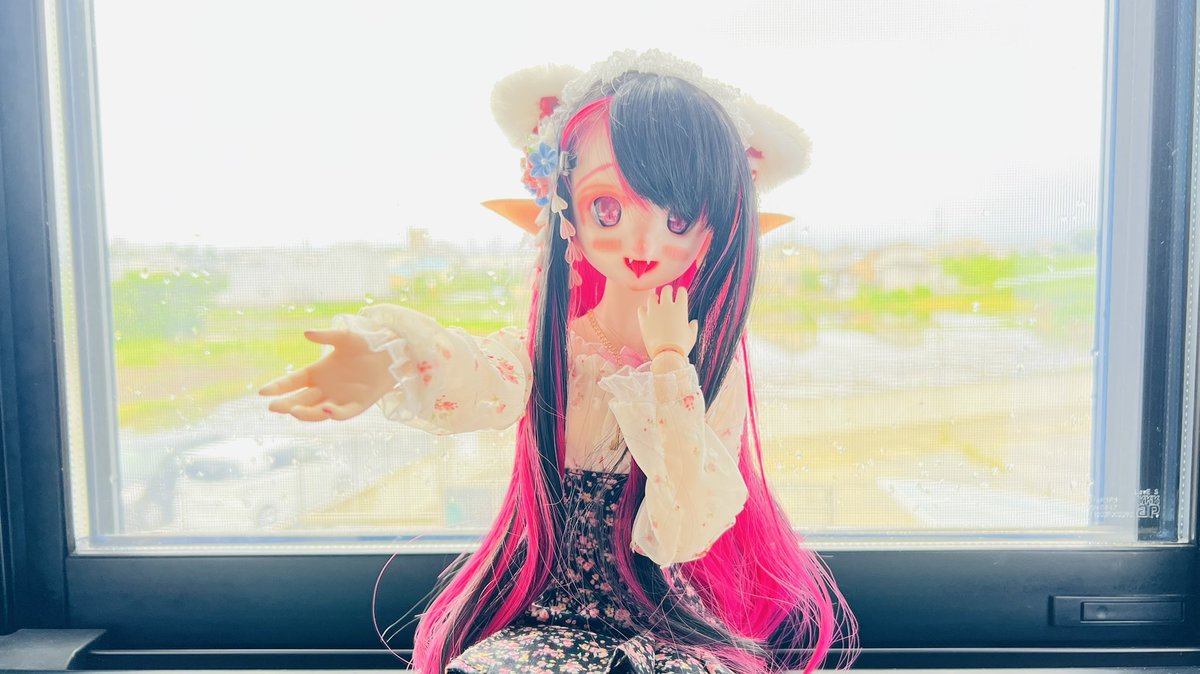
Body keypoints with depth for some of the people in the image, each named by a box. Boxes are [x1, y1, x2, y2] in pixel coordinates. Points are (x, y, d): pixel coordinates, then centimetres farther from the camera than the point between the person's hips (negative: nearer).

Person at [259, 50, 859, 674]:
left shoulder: (715, 361, -8)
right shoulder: (545, 348, -8)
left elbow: (685, 531, -17)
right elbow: (471, 381, -32)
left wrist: (669, 366, -20)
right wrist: (389, 363, -54)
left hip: (674, 619, 1)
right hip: (545, 608, 0)